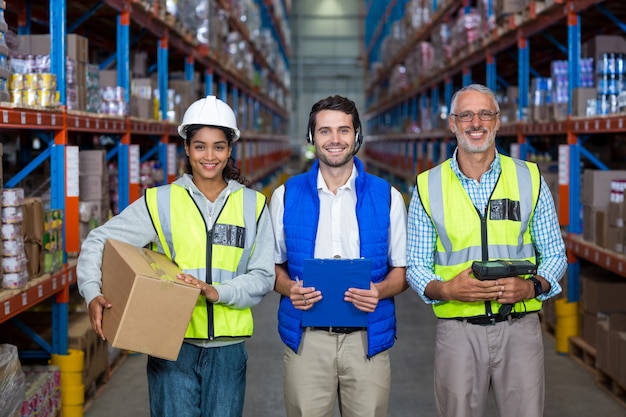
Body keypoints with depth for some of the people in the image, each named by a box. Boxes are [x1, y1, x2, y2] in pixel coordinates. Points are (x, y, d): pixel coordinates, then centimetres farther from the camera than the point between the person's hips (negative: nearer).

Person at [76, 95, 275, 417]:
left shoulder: (252, 205, 6)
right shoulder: (160, 201, 2)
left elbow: (263, 278, 1)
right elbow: (98, 242, 3)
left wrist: (217, 292, -16)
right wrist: (93, 295, -14)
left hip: (227, 348, 2)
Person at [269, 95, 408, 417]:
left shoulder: (386, 197, 4)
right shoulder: (286, 196, 6)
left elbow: (401, 270, 8)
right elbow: (273, 265, 11)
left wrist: (379, 291, -13)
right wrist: (289, 288, -10)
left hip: (366, 339, 0)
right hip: (305, 338, 0)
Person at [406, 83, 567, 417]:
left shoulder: (529, 179, 6)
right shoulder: (428, 186, 4)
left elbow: (555, 255, 9)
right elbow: (416, 265, 6)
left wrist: (531, 287, -11)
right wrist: (445, 289, -14)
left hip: (519, 329, 1)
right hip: (457, 331, 0)